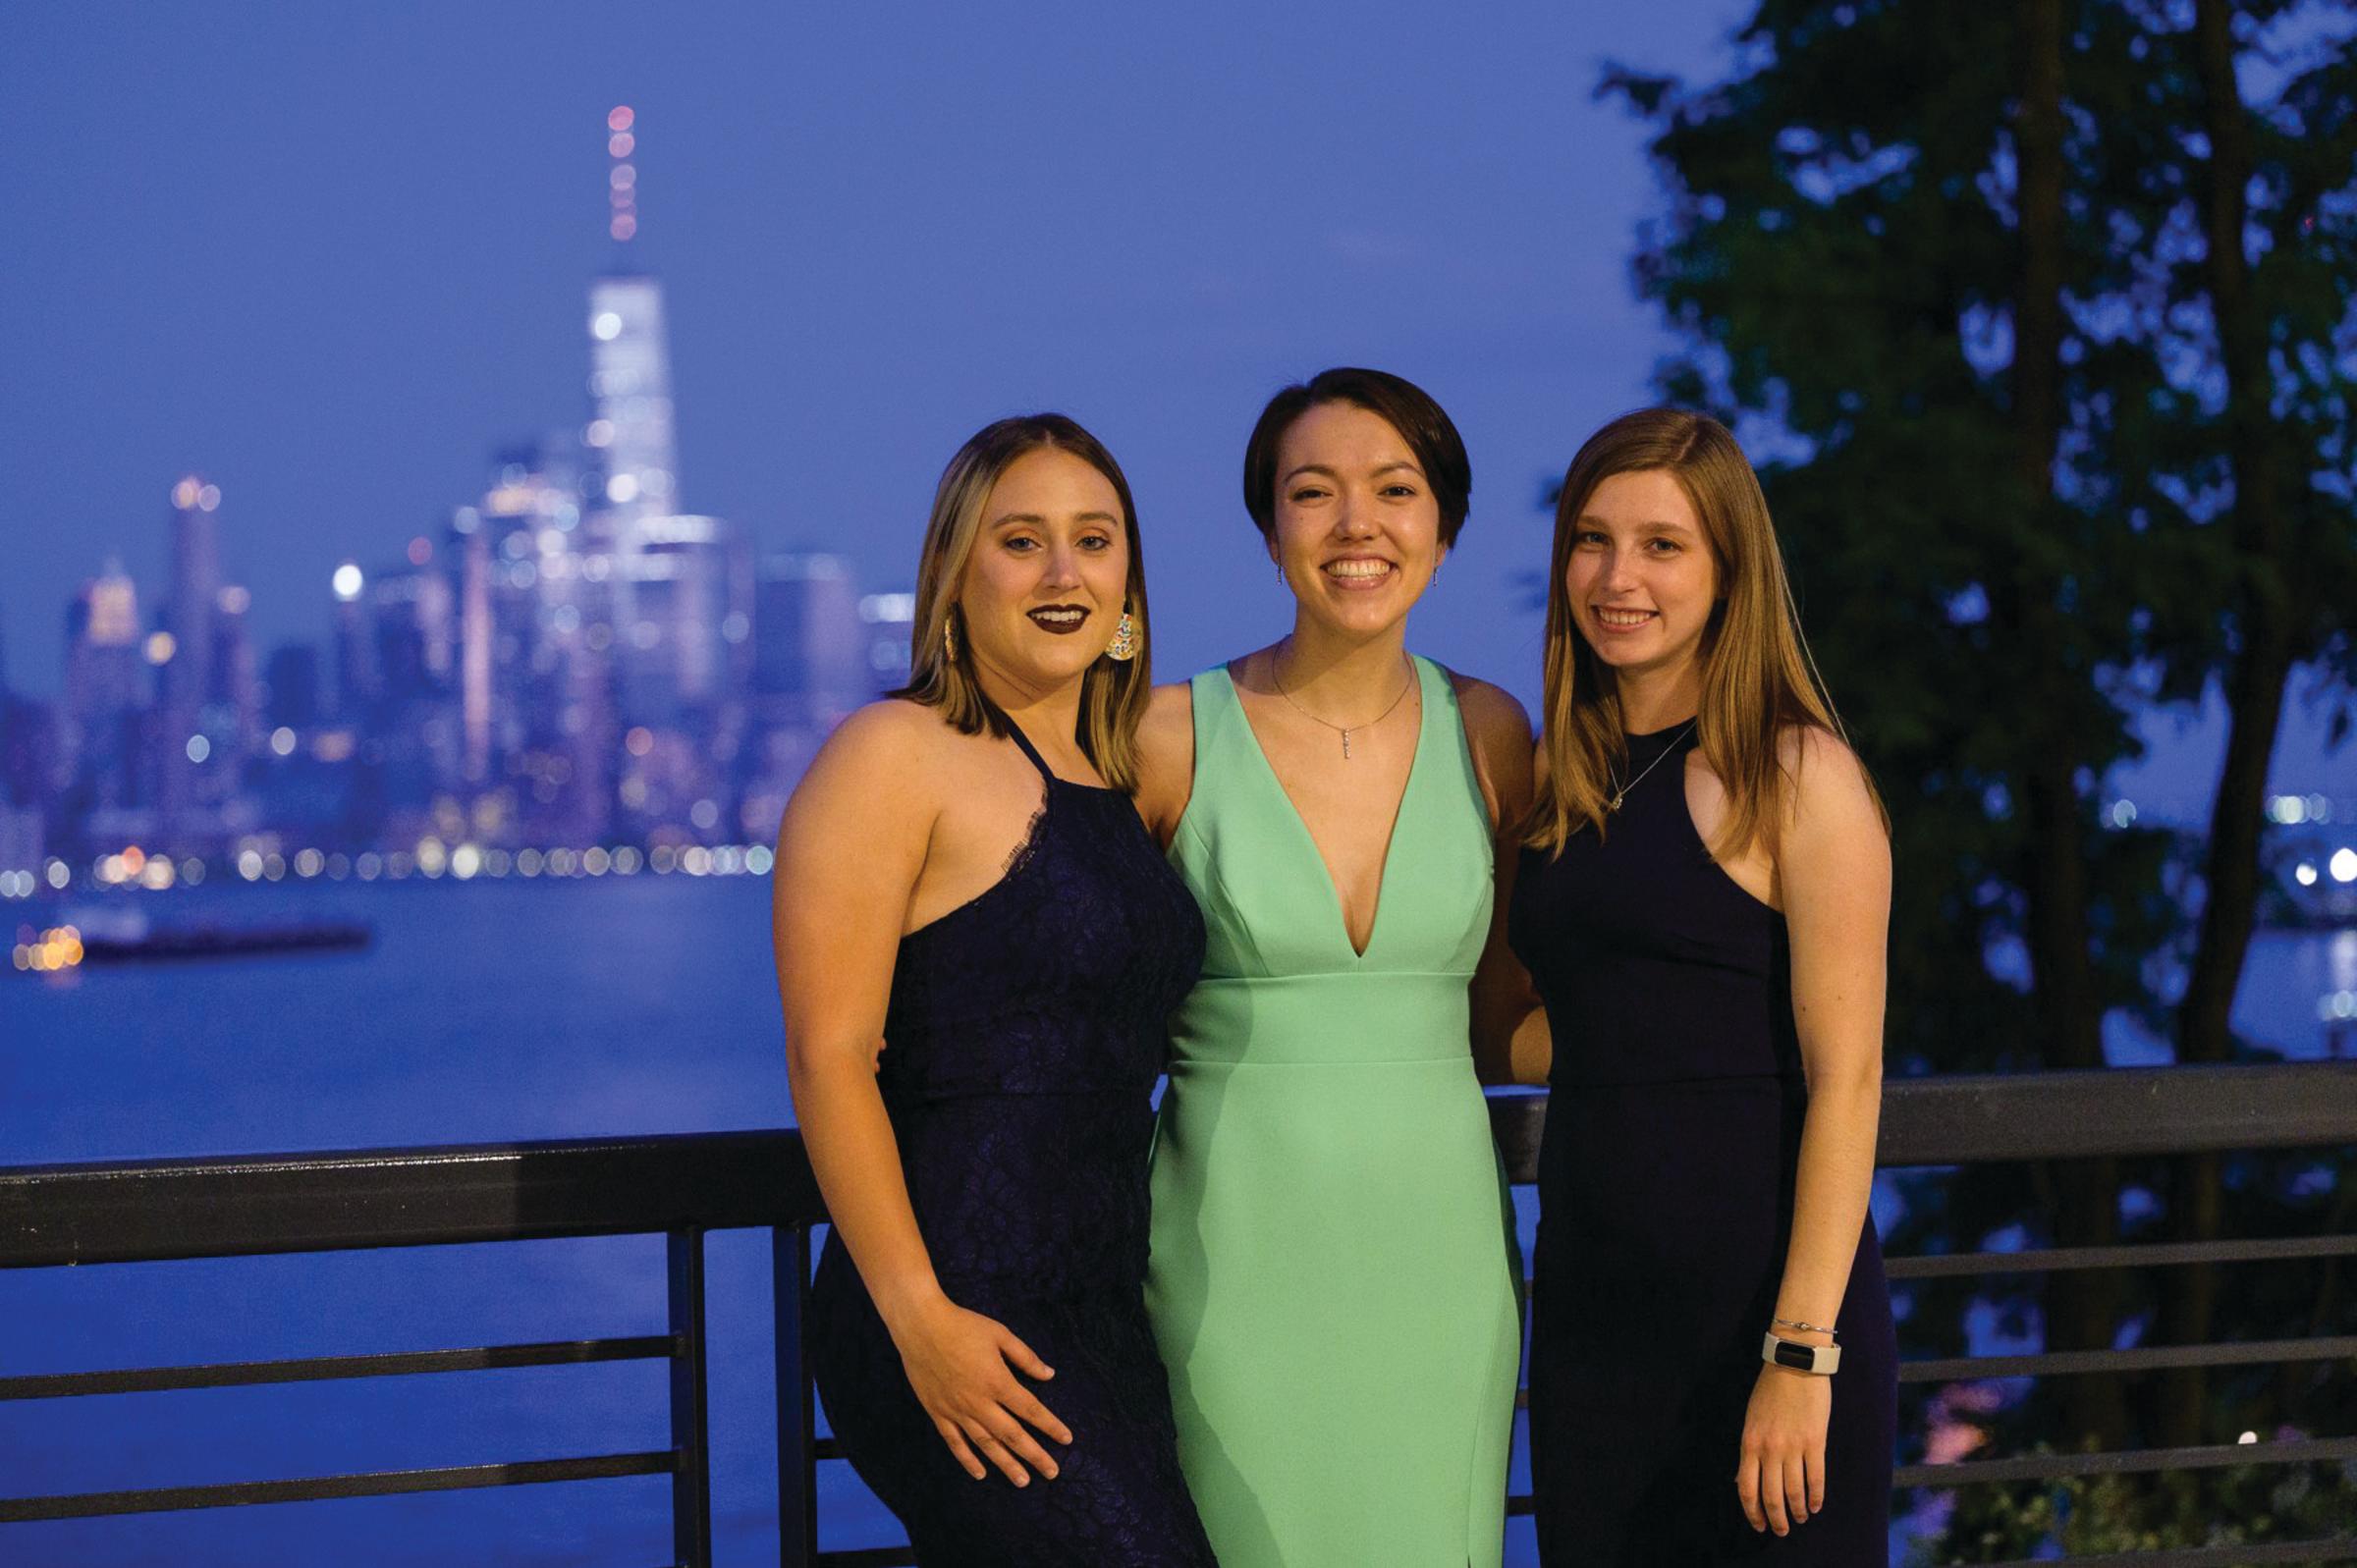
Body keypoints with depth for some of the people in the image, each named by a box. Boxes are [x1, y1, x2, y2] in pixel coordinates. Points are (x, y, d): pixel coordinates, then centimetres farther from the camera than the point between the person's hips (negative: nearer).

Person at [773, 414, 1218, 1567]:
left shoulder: (1112, 781, 17)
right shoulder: (895, 757, -5)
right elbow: (828, 1057, -11)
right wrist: (917, 1315, -17)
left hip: (1105, 1327, 7)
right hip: (963, 1322, -7)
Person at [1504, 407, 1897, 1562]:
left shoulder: (1798, 777, -7)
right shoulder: (1561, 781, 12)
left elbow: (1845, 1077, -12)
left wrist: (1802, 1355, -18)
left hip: (1760, 1291, -6)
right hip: (1588, 1297, 6)